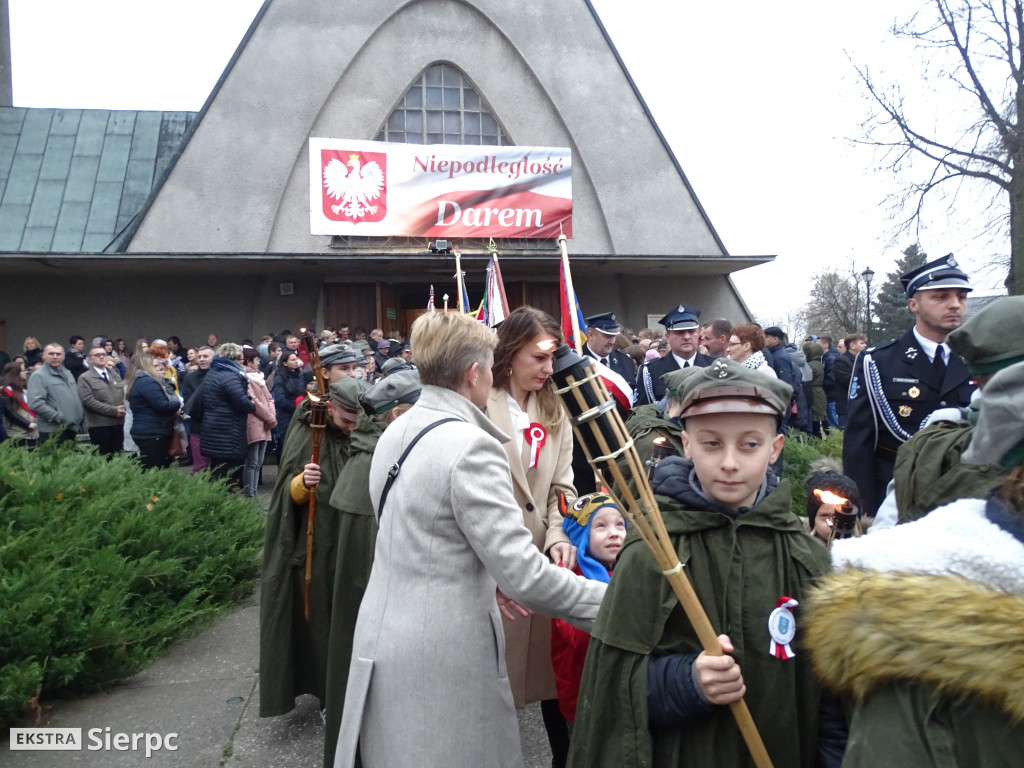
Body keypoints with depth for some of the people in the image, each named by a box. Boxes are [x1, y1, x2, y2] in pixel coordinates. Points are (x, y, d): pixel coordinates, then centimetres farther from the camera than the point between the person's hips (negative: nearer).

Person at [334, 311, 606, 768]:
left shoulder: (395, 434, 6)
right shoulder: (471, 446, -22)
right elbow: (524, 575, -23)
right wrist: (614, 603, -13)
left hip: (382, 636, 8)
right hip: (441, 655, -8)